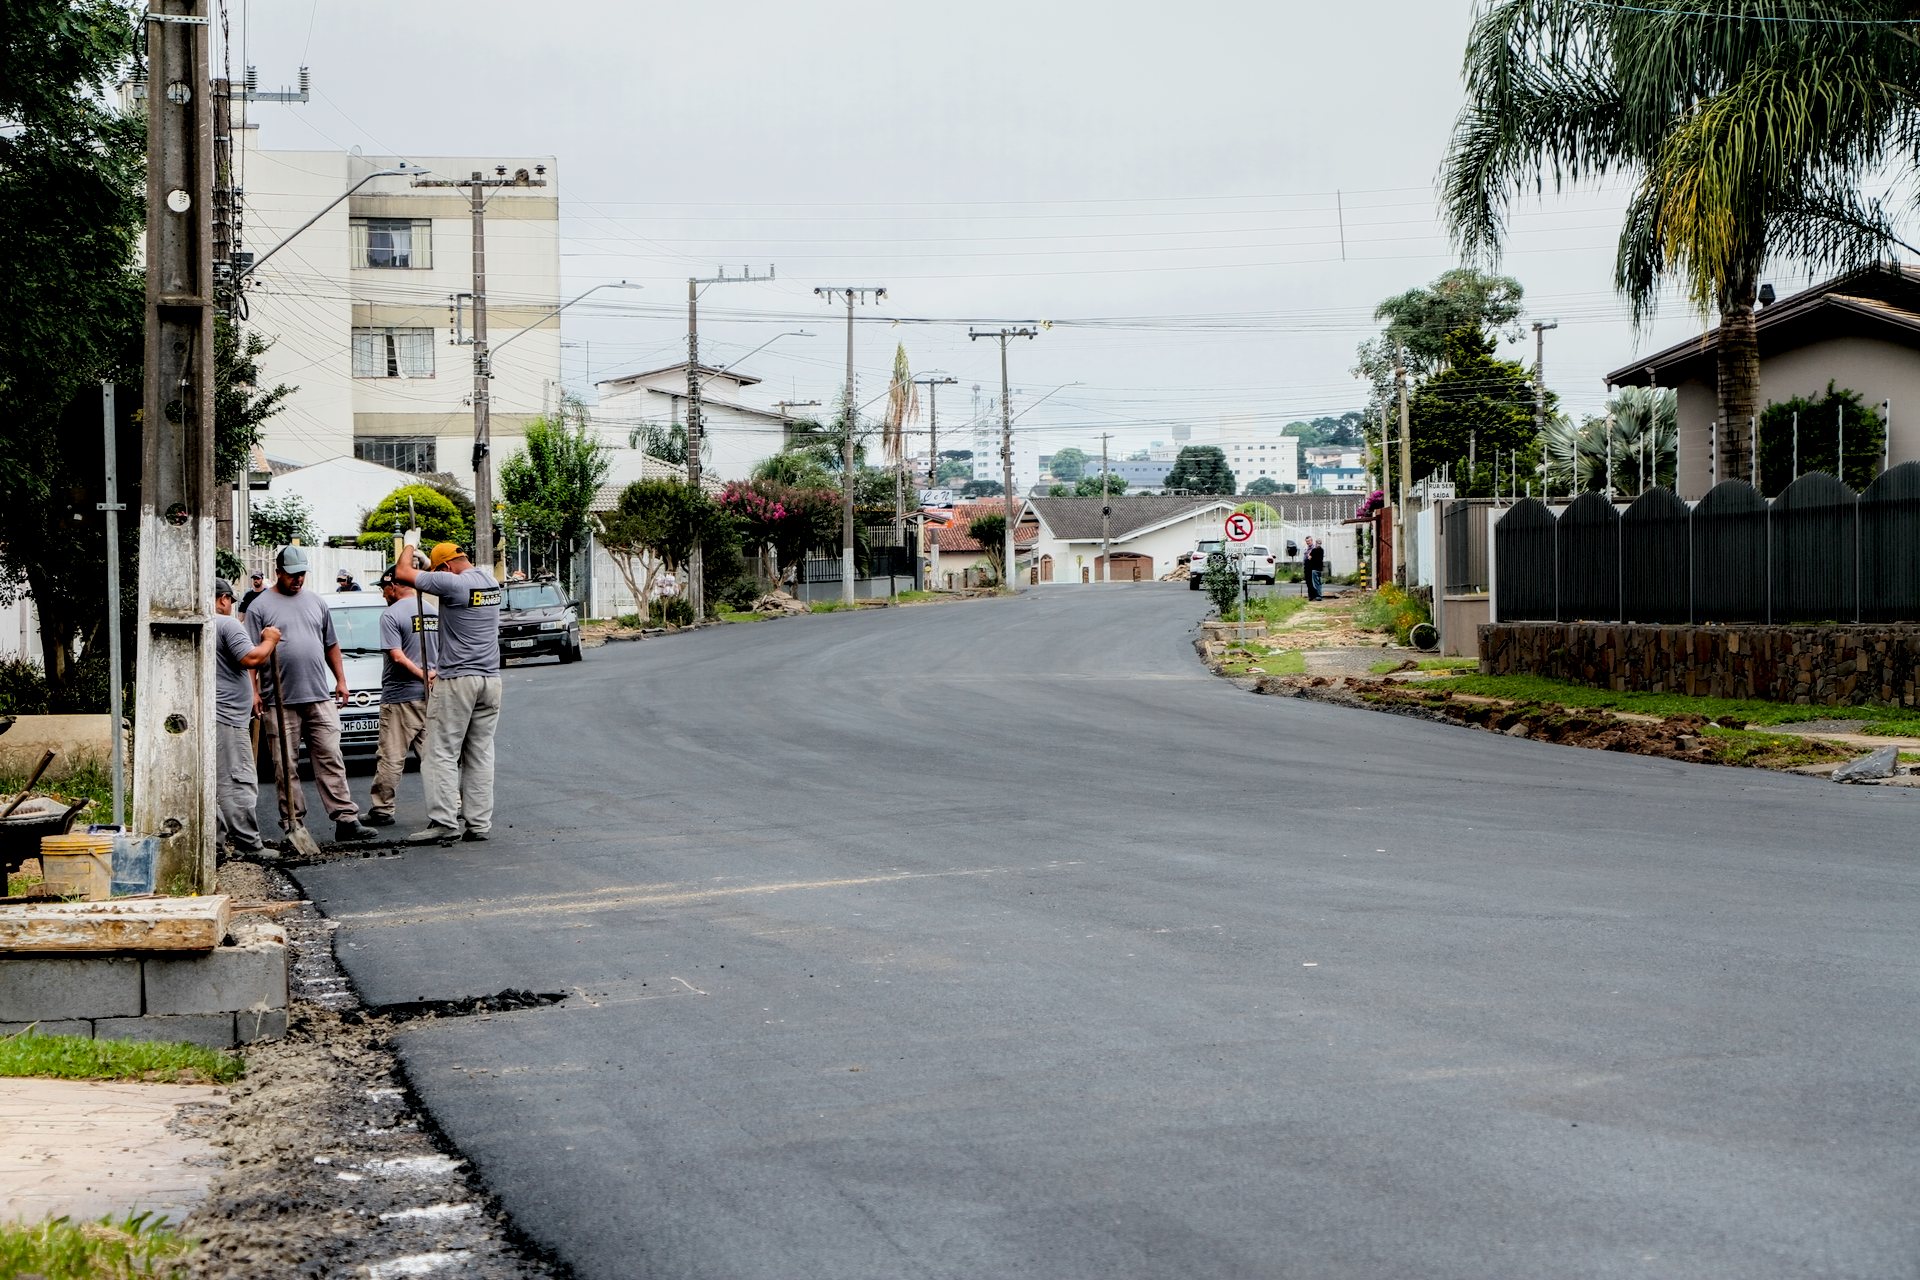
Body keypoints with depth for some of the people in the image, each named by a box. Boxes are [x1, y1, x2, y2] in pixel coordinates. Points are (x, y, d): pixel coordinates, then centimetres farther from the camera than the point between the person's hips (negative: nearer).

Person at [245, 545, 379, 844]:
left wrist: (341, 680, 17)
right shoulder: (260, 607, 2)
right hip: (280, 703, -3)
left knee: (331, 760, -2)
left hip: (320, 698, 3)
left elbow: (331, 646, 24)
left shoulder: (317, 603, 16)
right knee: (286, 767, 0)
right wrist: (254, 692, -10)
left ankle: (346, 819, -5)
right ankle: (294, 824, 4)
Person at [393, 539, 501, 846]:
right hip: (490, 680, 7)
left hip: (457, 681, -7)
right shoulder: (491, 582, 9)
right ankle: (478, 823, 7)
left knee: (443, 754, -3)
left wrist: (409, 545, 7)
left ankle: (444, 822, -9)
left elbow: (402, 573, -10)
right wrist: (429, 561, 27)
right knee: (480, 755, 8)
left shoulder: (452, 583, -14)